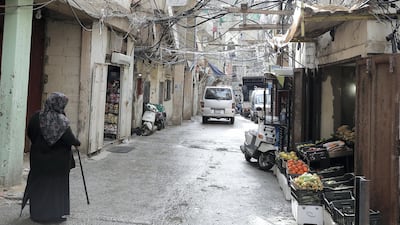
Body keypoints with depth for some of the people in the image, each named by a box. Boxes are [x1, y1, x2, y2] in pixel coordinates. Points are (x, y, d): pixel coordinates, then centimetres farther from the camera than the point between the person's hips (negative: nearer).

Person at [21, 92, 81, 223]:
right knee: (57, 185, 10)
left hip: (39, 158, 4)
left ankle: (37, 213, 28)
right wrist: (77, 143, 4)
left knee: (39, 184, 17)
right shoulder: (62, 121, -19)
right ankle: (56, 213, 16)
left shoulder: (36, 117, -5)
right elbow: (69, 138, -16)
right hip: (58, 160, -4)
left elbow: (29, 133, 4)